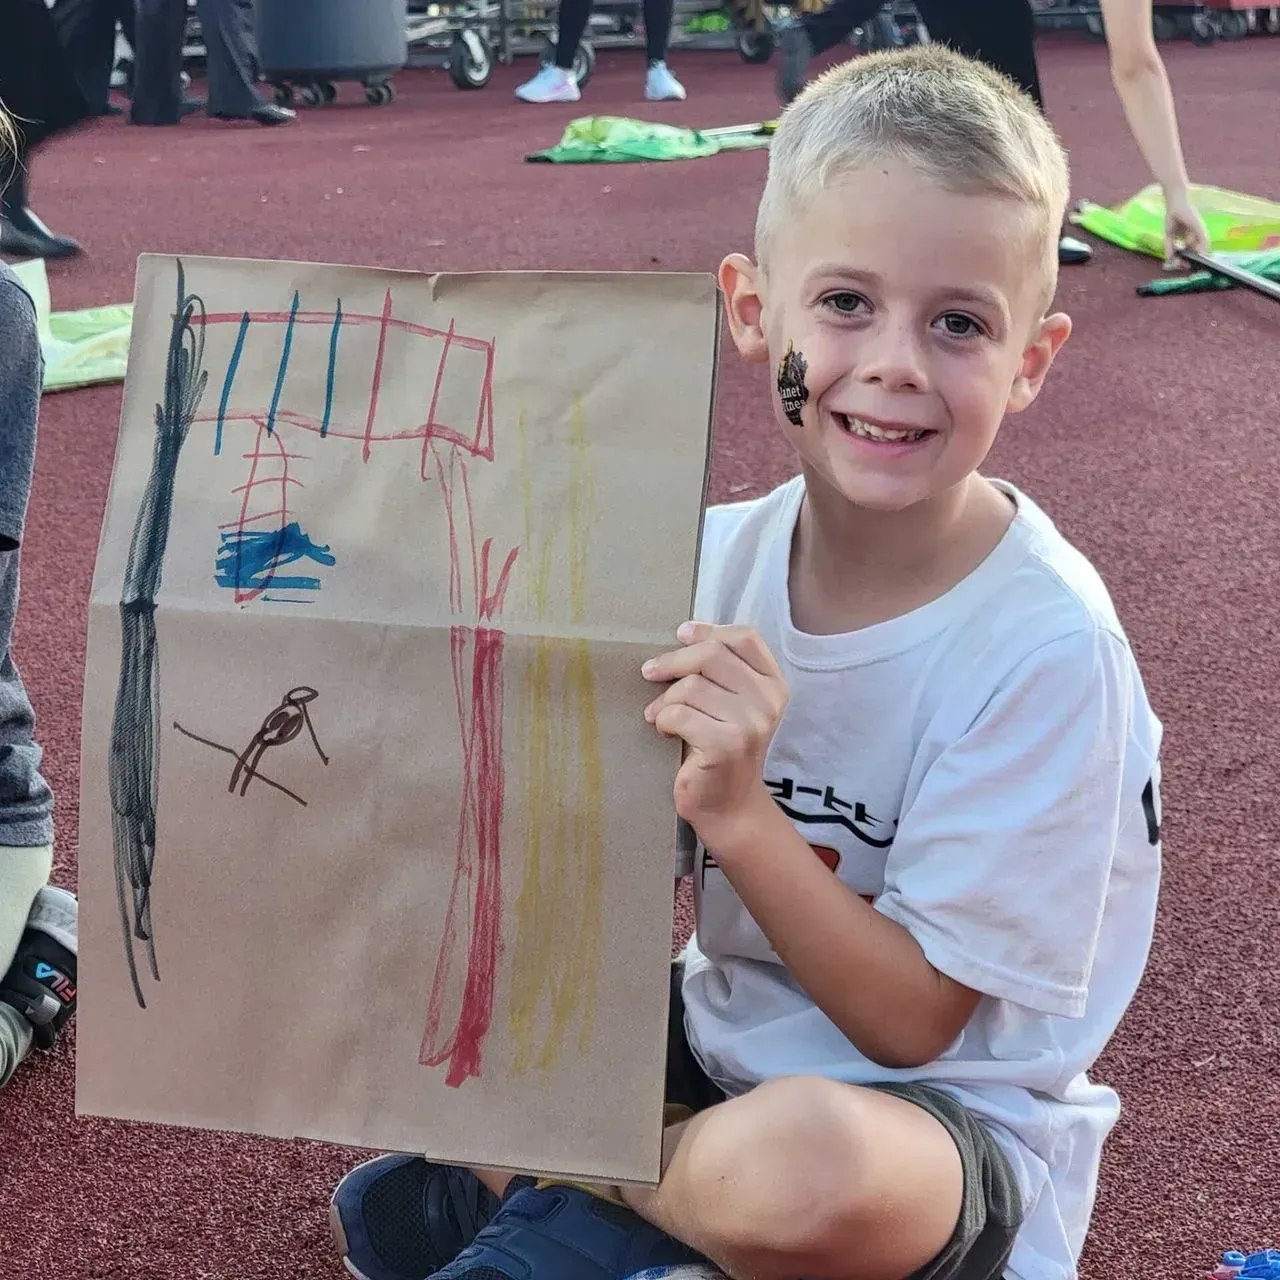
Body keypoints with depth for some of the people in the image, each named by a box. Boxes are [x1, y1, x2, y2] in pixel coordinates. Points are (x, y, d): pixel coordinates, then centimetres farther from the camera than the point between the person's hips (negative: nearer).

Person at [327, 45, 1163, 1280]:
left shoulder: (1044, 647, -23)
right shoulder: (720, 556, -8)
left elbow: (912, 1019, -19)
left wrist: (736, 810, -31)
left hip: (952, 1123, -5)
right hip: (720, 1051, 5)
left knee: (798, 1165, -38)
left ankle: (531, 1181, -8)